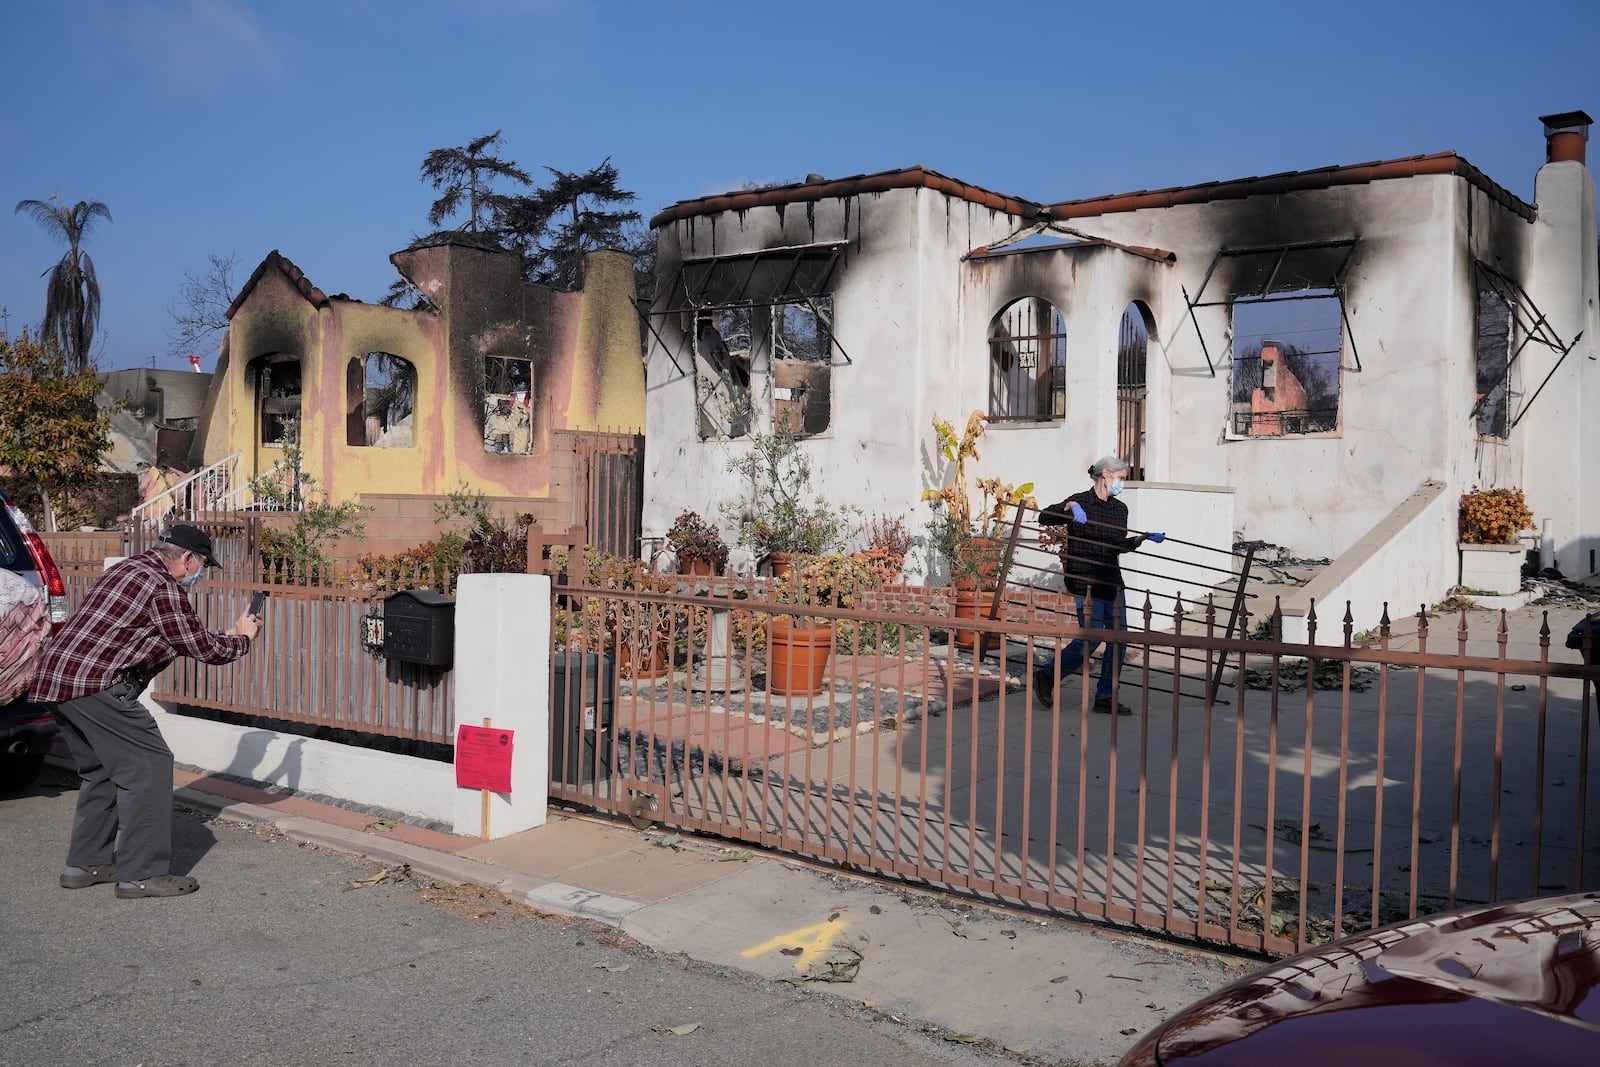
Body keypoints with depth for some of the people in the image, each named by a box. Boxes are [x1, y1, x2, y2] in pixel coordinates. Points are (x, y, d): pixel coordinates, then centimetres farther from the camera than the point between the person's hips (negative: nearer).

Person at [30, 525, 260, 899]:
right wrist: (242, 638, 12)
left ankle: (85, 864, 25)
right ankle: (141, 874, -4)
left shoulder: (130, 569, 21)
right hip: (94, 683, -10)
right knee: (148, 765, -6)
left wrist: (227, 636, 29)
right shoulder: (164, 587, -10)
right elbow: (203, 648, -5)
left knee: (102, 769, 20)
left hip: (54, 677, 10)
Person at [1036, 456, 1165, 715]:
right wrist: (1070, 507, -27)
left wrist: (1144, 537, 6)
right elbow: (1044, 518, -13)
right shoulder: (1080, 501, -5)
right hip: (1085, 579, -7)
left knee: (1118, 638, 3)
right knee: (1091, 638, -10)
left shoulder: (1120, 509, 14)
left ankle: (1106, 698, 11)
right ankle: (1047, 677, 8)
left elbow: (1119, 546, 17)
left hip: (1111, 580, 7)